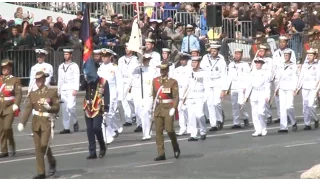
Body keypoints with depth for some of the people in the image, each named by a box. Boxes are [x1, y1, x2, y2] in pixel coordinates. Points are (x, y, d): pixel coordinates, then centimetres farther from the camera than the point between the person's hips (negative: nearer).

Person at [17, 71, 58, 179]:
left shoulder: (52, 92, -2)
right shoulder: (33, 94, 7)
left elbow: (57, 109, 0)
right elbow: (28, 109, 1)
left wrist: (49, 107, -22)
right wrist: (22, 123, -10)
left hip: (47, 122, -4)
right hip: (36, 122, 4)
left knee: (44, 144, -16)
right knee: (38, 147, 2)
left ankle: (52, 161, 14)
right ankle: (41, 173, 7)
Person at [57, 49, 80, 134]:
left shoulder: (74, 66, 0)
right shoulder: (61, 66, 17)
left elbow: (77, 78, -6)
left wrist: (75, 89, -15)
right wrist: (58, 90, 17)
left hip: (71, 89, -5)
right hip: (63, 90, 5)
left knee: (71, 106, -17)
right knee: (64, 109, 3)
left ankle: (75, 122, 6)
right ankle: (66, 128, 5)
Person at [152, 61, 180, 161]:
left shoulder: (173, 82, -4)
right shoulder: (155, 81, 9)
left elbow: (176, 97, -7)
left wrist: (173, 108, -17)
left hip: (169, 107, -4)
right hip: (158, 108, 4)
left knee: (169, 129, -7)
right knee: (158, 131, 1)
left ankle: (176, 148, 21)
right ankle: (161, 154, 4)